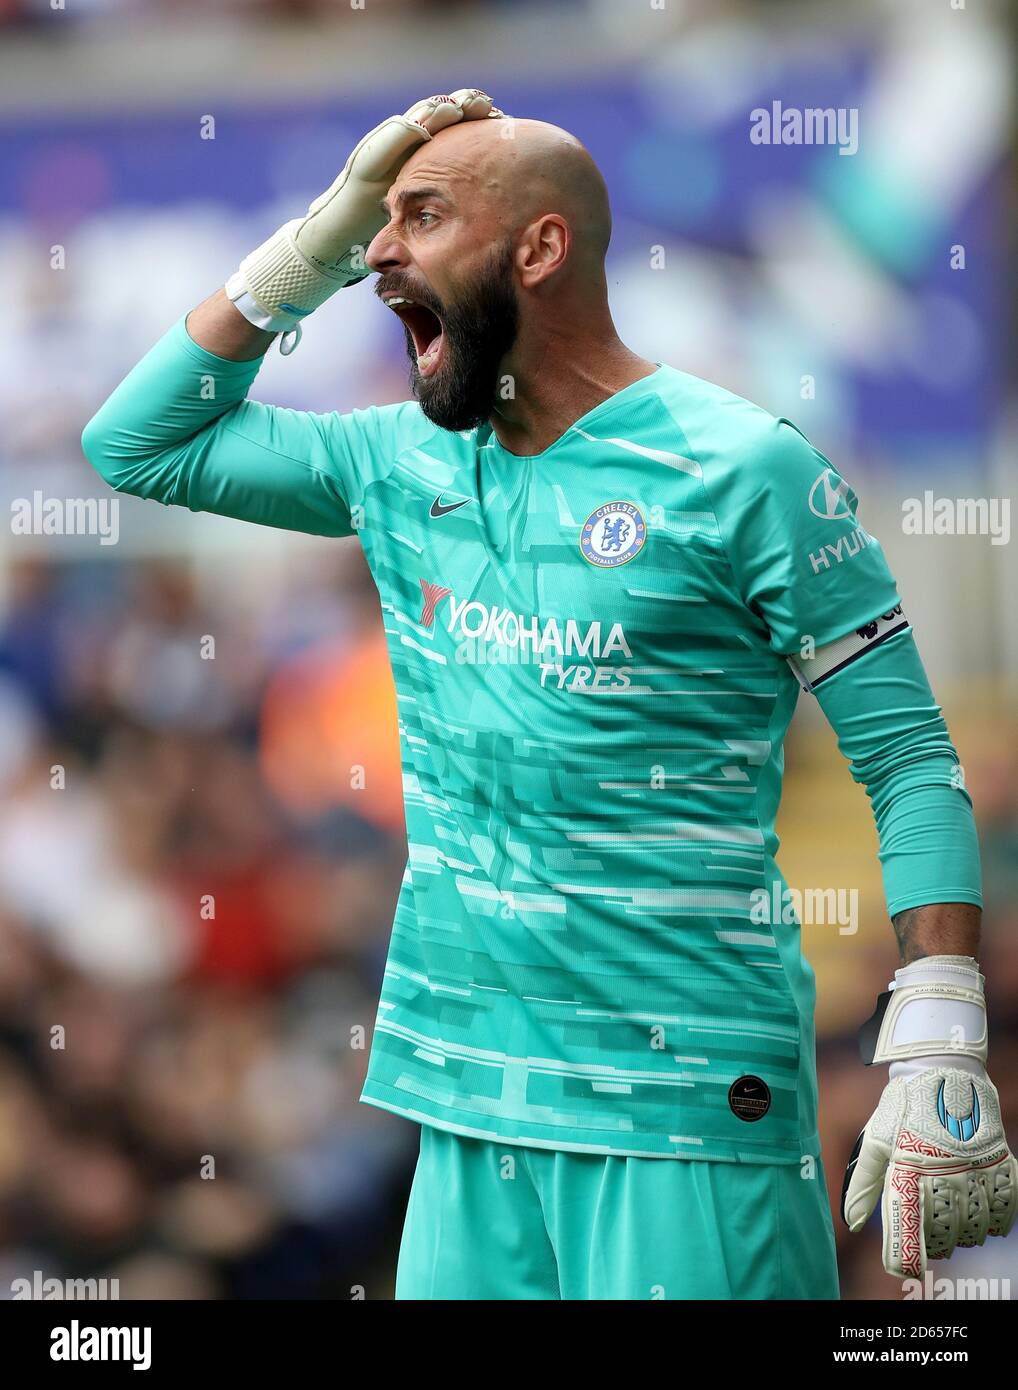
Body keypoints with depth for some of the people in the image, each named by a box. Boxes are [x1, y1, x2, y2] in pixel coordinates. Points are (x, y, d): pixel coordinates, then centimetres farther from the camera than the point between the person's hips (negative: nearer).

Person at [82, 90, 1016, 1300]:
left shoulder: (744, 472, -8)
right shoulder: (406, 464, 11)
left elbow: (912, 768, -8)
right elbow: (136, 443, 18)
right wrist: (314, 248, 8)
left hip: (685, 1106, -6)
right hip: (466, 1079, 6)